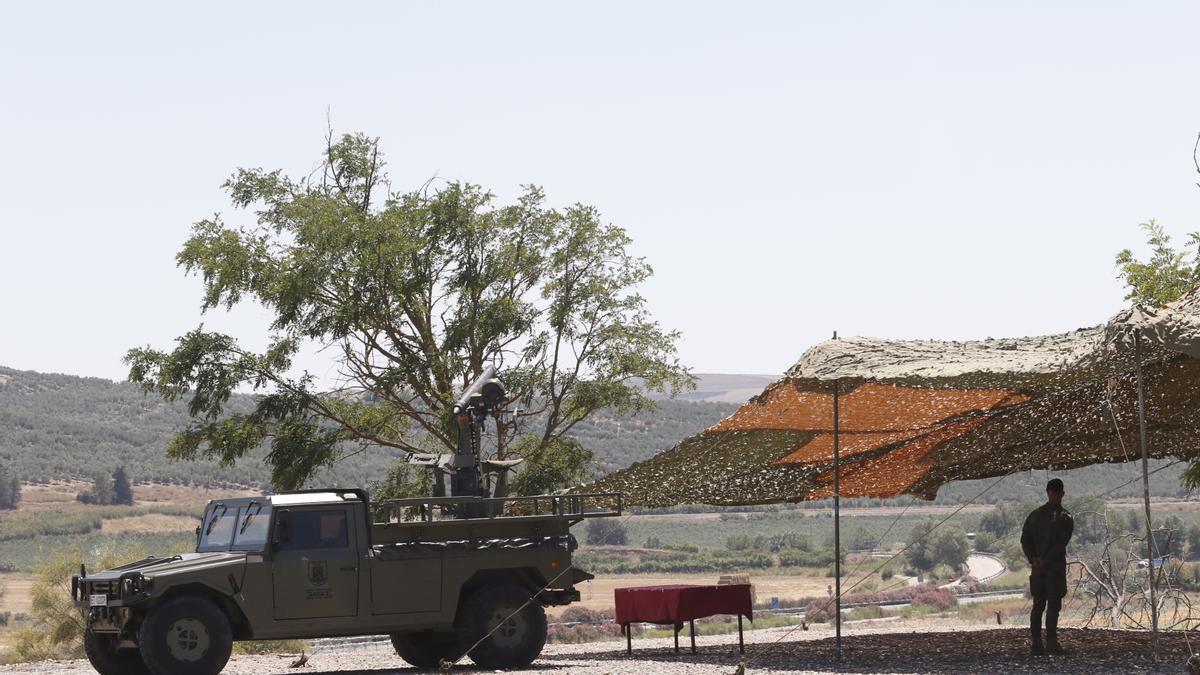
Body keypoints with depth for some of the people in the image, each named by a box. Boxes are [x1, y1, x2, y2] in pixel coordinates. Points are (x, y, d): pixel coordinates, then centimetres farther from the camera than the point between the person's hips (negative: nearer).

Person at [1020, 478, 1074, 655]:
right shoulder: (1064, 516, -4)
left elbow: (1025, 539, 4)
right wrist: (1046, 560, -14)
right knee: (1053, 604, -4)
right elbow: (1062, 542, -14)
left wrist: (1033, 559, -4)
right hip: (1056, 565, -4)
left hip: (1037, 566, 4)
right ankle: (1051, 642, -9)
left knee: (1038, 604, 9)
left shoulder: (1035, 514, 10)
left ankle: (1036, 643, 6)